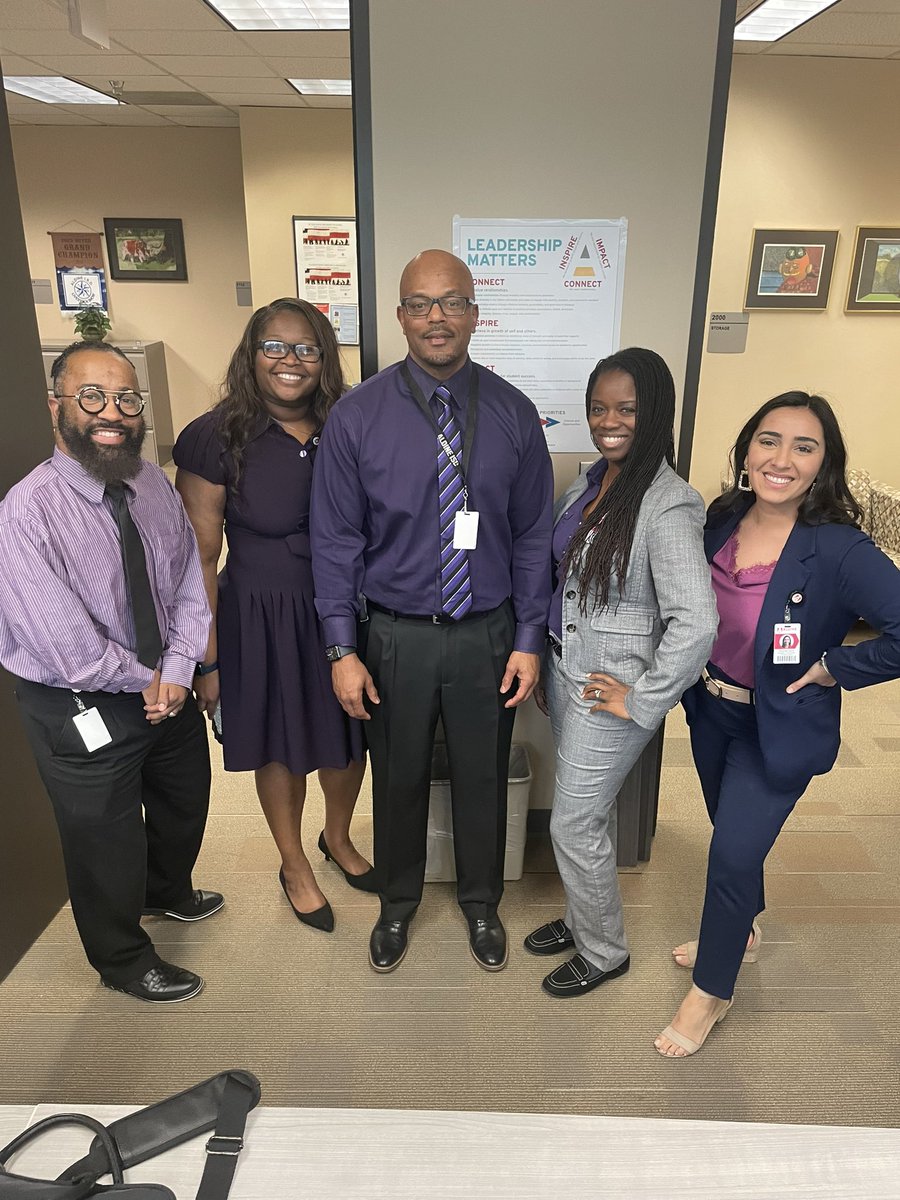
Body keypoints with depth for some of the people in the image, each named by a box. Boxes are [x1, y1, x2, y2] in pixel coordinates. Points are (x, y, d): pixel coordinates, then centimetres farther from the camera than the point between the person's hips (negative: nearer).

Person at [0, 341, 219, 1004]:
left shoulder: (154, 483, -7)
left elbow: (190, 582, -3)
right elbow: (72, 654, -27)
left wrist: (176, 672, -15)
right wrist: (145, 681, -13)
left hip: (167, 690, 7)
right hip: (83, 712, -6)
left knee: (185, 801, 29)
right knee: (106, 839, 16)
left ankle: (169, 890, 62)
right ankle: (123, 959, 46)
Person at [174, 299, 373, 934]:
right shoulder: (216, 439, -14)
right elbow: (199, 561, -10)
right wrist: (208, 660, -8)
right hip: (262, 618, -3)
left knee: (350, 733, 19)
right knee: (281, 746, 15)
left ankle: (338, 837, 50)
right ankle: (295, 866, 42)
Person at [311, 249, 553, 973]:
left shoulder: (513, 413, -6)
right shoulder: (358, 416, -9)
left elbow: (532, 535, -1)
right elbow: (336, 540, -6)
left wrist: (528, 641, -3)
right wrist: (343, 650, -8)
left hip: (487, 634, 1)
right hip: (394, 634, 0)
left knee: (483, 777, 18)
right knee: (399, 778, 18)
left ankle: (482, 905, 46)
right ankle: (398, 904, 46)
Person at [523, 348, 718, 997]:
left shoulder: (667, 505, -23)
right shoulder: (591, 480, 3)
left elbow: (696, 623, -30)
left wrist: (641, 701, -20)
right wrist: (547, 666, 14)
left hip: (610, 688, -8)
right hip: (566, 669, 8)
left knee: (574, 826, 6)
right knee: (591, 812, 23)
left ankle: (604, 951, 31)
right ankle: (585, 917, 45)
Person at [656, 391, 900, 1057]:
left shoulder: (838, 551, -25)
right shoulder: (720, 520, -8)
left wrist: (832, 668, -23)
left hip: (779, 728, -5)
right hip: (710, 709, 6)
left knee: (733, 852, 0)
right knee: (732, 831, 24)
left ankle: (711, 991, 27)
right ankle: (742, 932, 52)